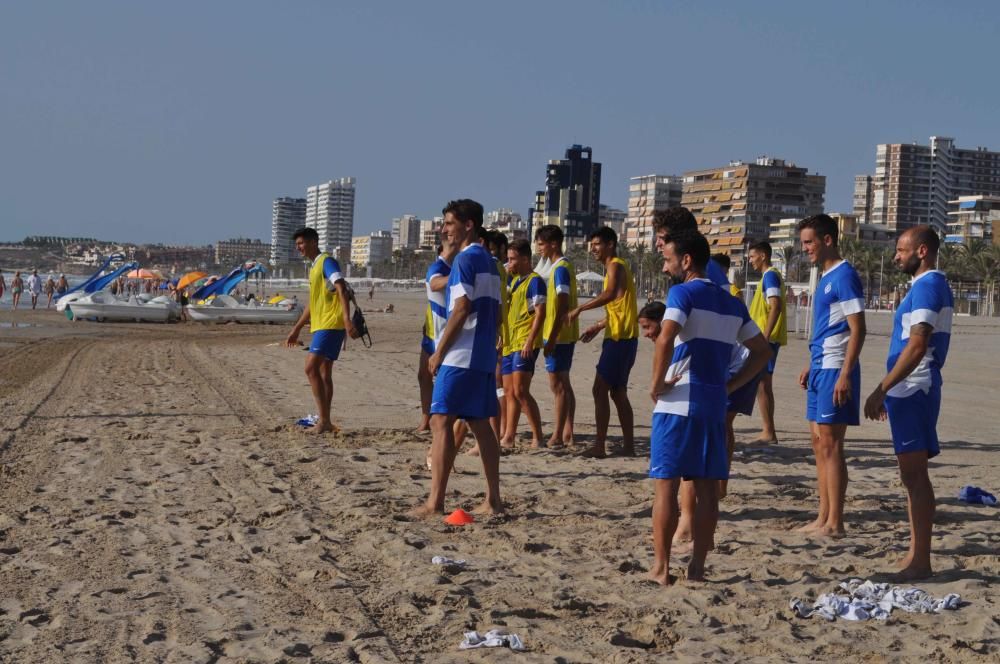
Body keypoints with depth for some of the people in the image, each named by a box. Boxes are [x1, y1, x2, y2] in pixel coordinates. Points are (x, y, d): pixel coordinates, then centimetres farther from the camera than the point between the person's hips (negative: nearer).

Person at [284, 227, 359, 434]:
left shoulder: (327, 262, -9)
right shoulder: (314, 267, 20)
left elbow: (341, 289, -21)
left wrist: (347, 319, -33)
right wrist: (296, 329, 30)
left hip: (331, 324, -10)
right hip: (320, 325, 10)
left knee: (311, 367, -15)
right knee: (324, 373, 10)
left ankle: (324, 420, -14)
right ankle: (325, 421, 13)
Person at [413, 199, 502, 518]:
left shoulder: (465, 258, -10)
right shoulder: (489, 261, 17)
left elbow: (461, 309, -17)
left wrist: (439, 352, -13)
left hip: (460, 356, -9)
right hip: (484, 356, 9)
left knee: (441, 421, -8)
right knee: (480, 424, 11)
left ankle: (435, 503, -10)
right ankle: (493, 500, 12)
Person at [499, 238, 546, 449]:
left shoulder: (535, 281, -9)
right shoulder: (514, 281, 18)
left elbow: (540, 314, -16)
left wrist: (530, 341, -22)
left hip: (524, 344, -9)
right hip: (510, 344, 9)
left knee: (520, 391, -14)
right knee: (510, 392, 10)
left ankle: (538, 438, -9)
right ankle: (508, 437, 15)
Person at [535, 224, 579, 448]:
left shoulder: (560, 269, -15)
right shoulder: (561, 267, 15)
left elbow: (562, 306, -20)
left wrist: (551, 338, -21)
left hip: (558, 335, -10)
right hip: (563, 335, 10)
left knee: (558, 385, -7)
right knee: (563, 385, 12)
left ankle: (557, 436, -4)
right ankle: (567, 433, 17)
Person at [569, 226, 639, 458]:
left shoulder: (616, 266, -10)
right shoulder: (614, 267, 21)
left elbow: (611, 294, -31)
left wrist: (580, 308, -30)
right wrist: (598, 326, 24)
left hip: (620, 338, -10)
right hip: (622, 337, 10)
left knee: (600, 390, -10)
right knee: (618, 393, 13)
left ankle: (599, 445, -12)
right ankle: (628, 445, 15)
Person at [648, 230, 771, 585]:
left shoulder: (683, 293, -7)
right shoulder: (732, 303, 14)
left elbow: (665, 339, -23)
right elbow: (762, 352, 18)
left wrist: (656, 384, -12)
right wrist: (730, 385, 14)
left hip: (678, 404, -6)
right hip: (714, 404, 6)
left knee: (665, 485, 0)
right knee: (707, 489, 8)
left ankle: (660, 568, 3)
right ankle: (697, 567, 12)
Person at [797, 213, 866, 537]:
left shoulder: (845, 276, -13)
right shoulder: (826, 277, 16)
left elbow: (857, 330, -17)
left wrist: (845, 375, -22)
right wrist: (811, 365, 22)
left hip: (835, 370, -10)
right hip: (820, 368, 10)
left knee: (830, 444, -7)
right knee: (819, 443, 11)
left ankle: (835, 523, -3)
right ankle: (823, 518, 16)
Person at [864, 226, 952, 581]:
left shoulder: (927, 286, -14)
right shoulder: (930, 285, 17)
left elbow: (916, 346, -22)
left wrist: (881, 390, -22)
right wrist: (889, 391, 23)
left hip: (912, 390, -10)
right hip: (910, 390, 10)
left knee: (914, 474, -8)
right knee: (912, 473, 13)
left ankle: (920, 561, -5)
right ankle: (915, 553, 19)